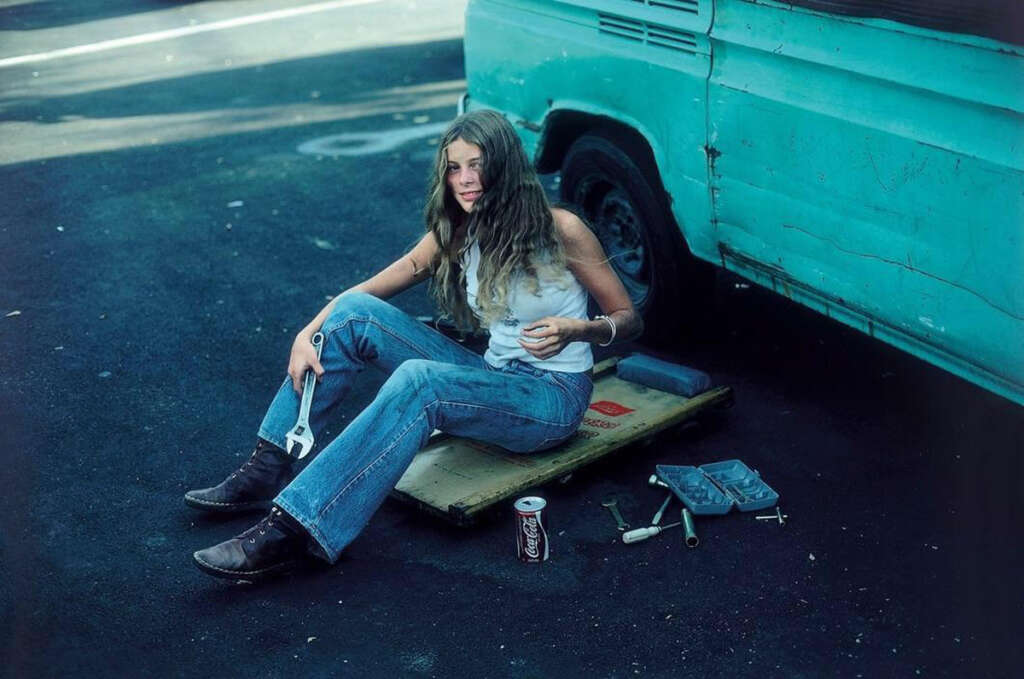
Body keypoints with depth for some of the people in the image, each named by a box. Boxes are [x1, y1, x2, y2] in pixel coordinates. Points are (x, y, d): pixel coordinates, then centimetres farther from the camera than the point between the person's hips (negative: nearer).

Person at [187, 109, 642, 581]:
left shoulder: (560, 229, -11)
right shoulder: (457, 234, 4)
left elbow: (628, 320, -5)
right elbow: (364, 291, 4)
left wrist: (577, 329, -26)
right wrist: (307, 335, -12)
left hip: (553, 398, -6)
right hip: (492, 378, 6)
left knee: (418, 380, -36)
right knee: (355, 313, -12)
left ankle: (293, 531, -39)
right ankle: (268, 472, -12)